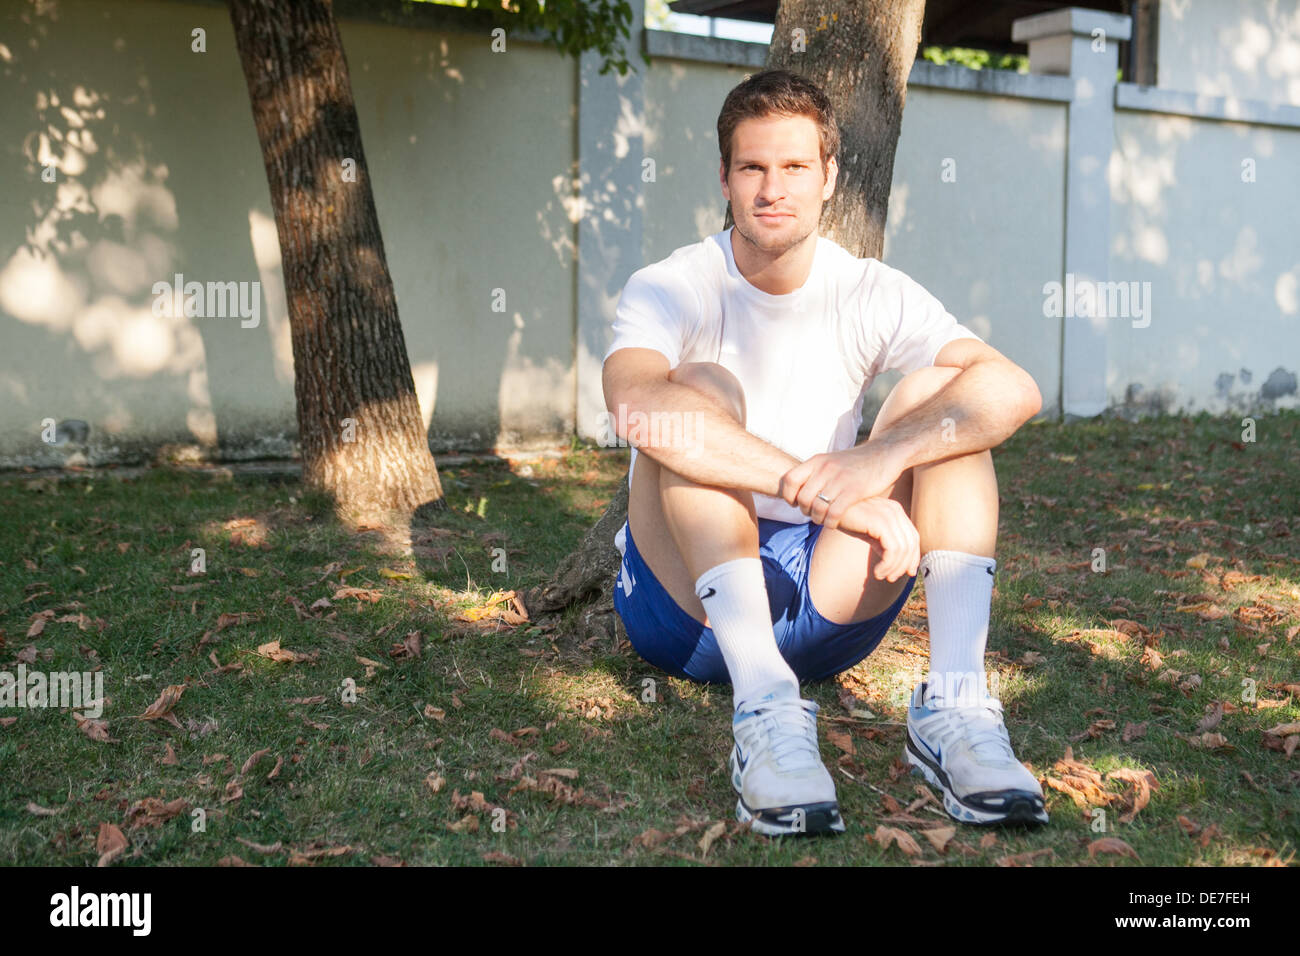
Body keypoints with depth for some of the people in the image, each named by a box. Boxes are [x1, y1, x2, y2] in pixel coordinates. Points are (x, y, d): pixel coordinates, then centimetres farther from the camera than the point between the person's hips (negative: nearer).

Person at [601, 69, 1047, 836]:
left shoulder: (872, 295, 0)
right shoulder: (670, 290, -9)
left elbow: (1014, 389, -18)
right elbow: (633, 403, -34)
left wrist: (881, 458, -36)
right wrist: (819, 490, -41)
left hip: (831, 602, 3)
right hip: (688, 596, -2)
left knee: (942, 390, -14)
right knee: (701, 388, -26)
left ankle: (956, 701, -30)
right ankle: (764, 709, -39)